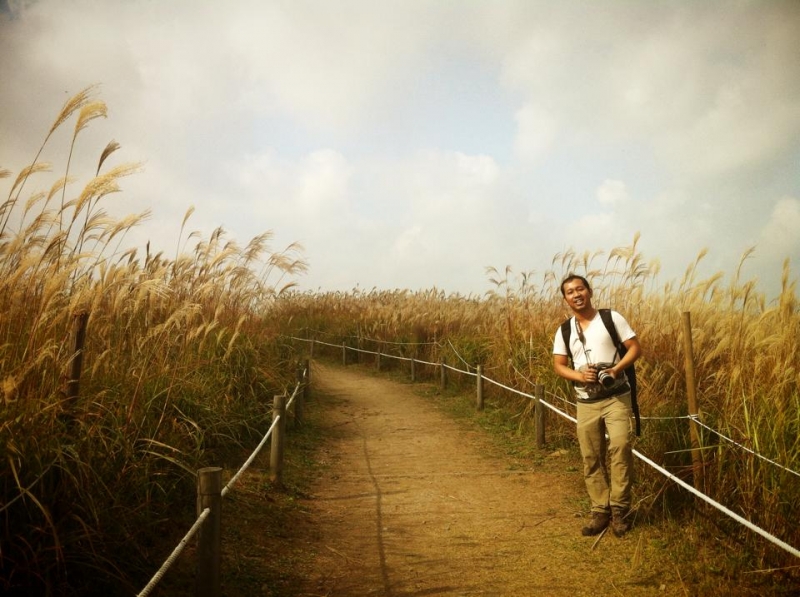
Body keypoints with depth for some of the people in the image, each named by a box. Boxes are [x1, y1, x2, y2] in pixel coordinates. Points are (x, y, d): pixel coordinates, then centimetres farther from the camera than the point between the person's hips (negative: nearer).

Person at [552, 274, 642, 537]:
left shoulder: (611, 318, -2)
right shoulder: (564, 331, 6)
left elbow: (635, 348, -2)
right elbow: (559, 365, 6)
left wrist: (616, 369, -19)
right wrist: (580, 376, -14)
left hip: (616, 397, -3)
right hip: (586, 402, 3)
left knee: (620, 447, -15)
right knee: (591, 458, 5)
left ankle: (619, 509, -1)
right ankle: (601, 511, 16)